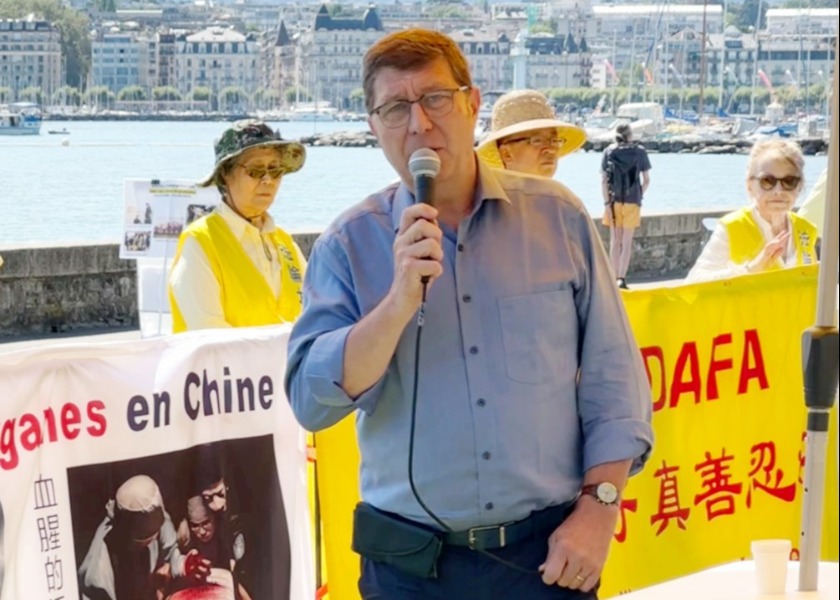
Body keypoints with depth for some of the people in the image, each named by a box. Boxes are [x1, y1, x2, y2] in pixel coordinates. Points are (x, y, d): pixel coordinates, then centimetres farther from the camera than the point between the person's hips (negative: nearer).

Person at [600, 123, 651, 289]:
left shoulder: (609, 151, 1)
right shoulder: (639, 151, 0)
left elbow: (603, 181, -4)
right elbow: (646, 180, 2)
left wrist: (607, 203, -4)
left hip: (614, 201, 1)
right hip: (632, 201, -1)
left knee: (615, 241, 10)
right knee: (627, 242, 3)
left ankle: (615, 278, 12)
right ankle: (621, 278, -6)